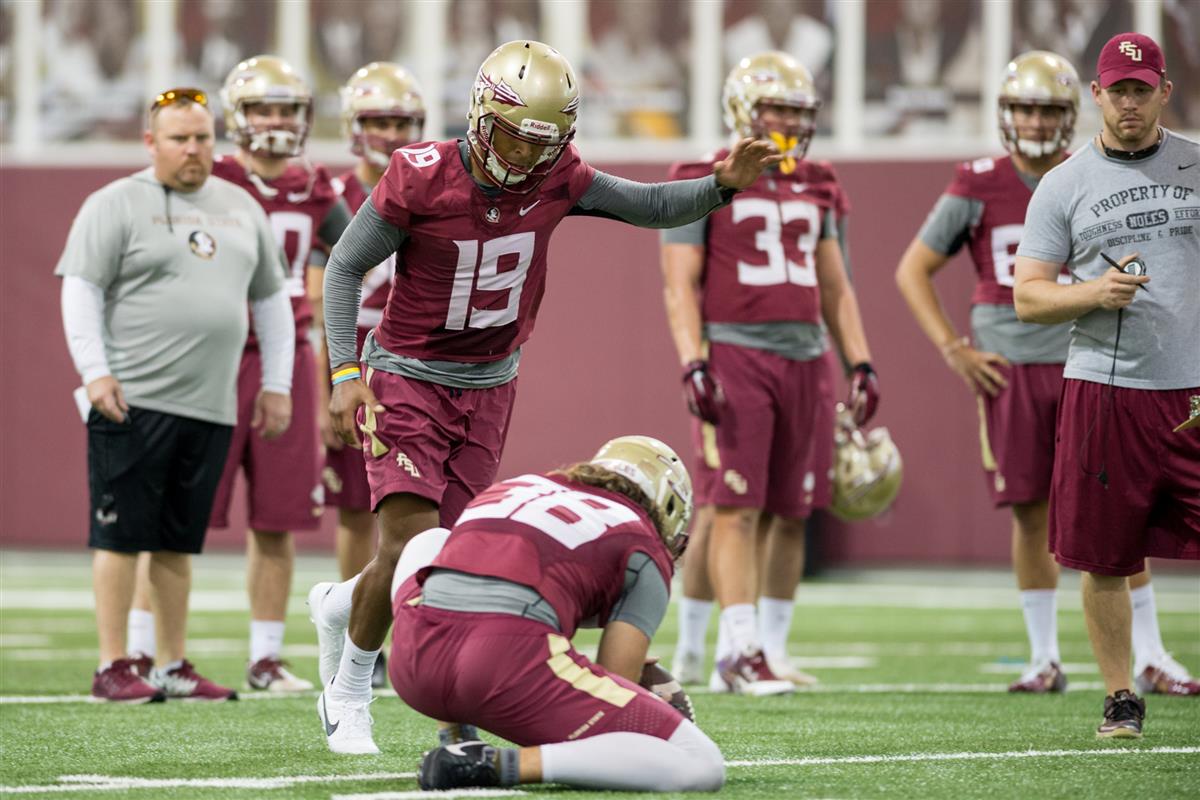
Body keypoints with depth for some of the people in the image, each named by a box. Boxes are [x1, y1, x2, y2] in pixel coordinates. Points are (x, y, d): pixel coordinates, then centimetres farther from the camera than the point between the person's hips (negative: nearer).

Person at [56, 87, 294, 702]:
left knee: (178, 541, 10)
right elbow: (80, 290, -7)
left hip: (210, 407, 6)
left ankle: (173, 667, 15)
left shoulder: (241, 209, 16)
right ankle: (112, 667, -2)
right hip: (133, 400, -6)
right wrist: (95, 372, -17)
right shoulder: (116, 205, -2)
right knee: (121, 535, -5)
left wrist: (276, 383, 17)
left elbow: (271, 300, 23)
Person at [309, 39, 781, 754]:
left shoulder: (557, 178, -9)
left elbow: (655, 207, -2)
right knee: (412, 546, -16)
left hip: (488, 390, 4)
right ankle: (350, 688, 7)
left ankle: (344, 603, 37)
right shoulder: (422, 179, -20)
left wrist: (723, 185, -21)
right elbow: (345, 267, -10)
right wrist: (346, 373, -18)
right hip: (409, 379, -4)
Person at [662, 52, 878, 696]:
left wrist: (861, 364, 10)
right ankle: (740, 652, -14)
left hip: (804, 358, 6)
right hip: (735, 355, -6)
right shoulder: (705, 185, -2)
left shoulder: (817, 190, 15)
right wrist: (694, 364, -17)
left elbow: (835, 289, 19)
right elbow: (681, 285, -6)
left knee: (790, 515, 6)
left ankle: (770, 649, 14)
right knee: (735, 510, -11)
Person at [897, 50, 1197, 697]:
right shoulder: (978, 188, 0)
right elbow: (912, 271, 7)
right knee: (1031, 515, 4)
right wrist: (953, 348, -1)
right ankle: (1044, 657, 14)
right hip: (1010, 369, 0)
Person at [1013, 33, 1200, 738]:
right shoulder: (1064, 185, 7)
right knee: (1104, 560, 3)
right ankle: (1122, 697, 16)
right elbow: (1027, 298, 4)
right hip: (1103, 389, 0)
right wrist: (1095, 294, -14)